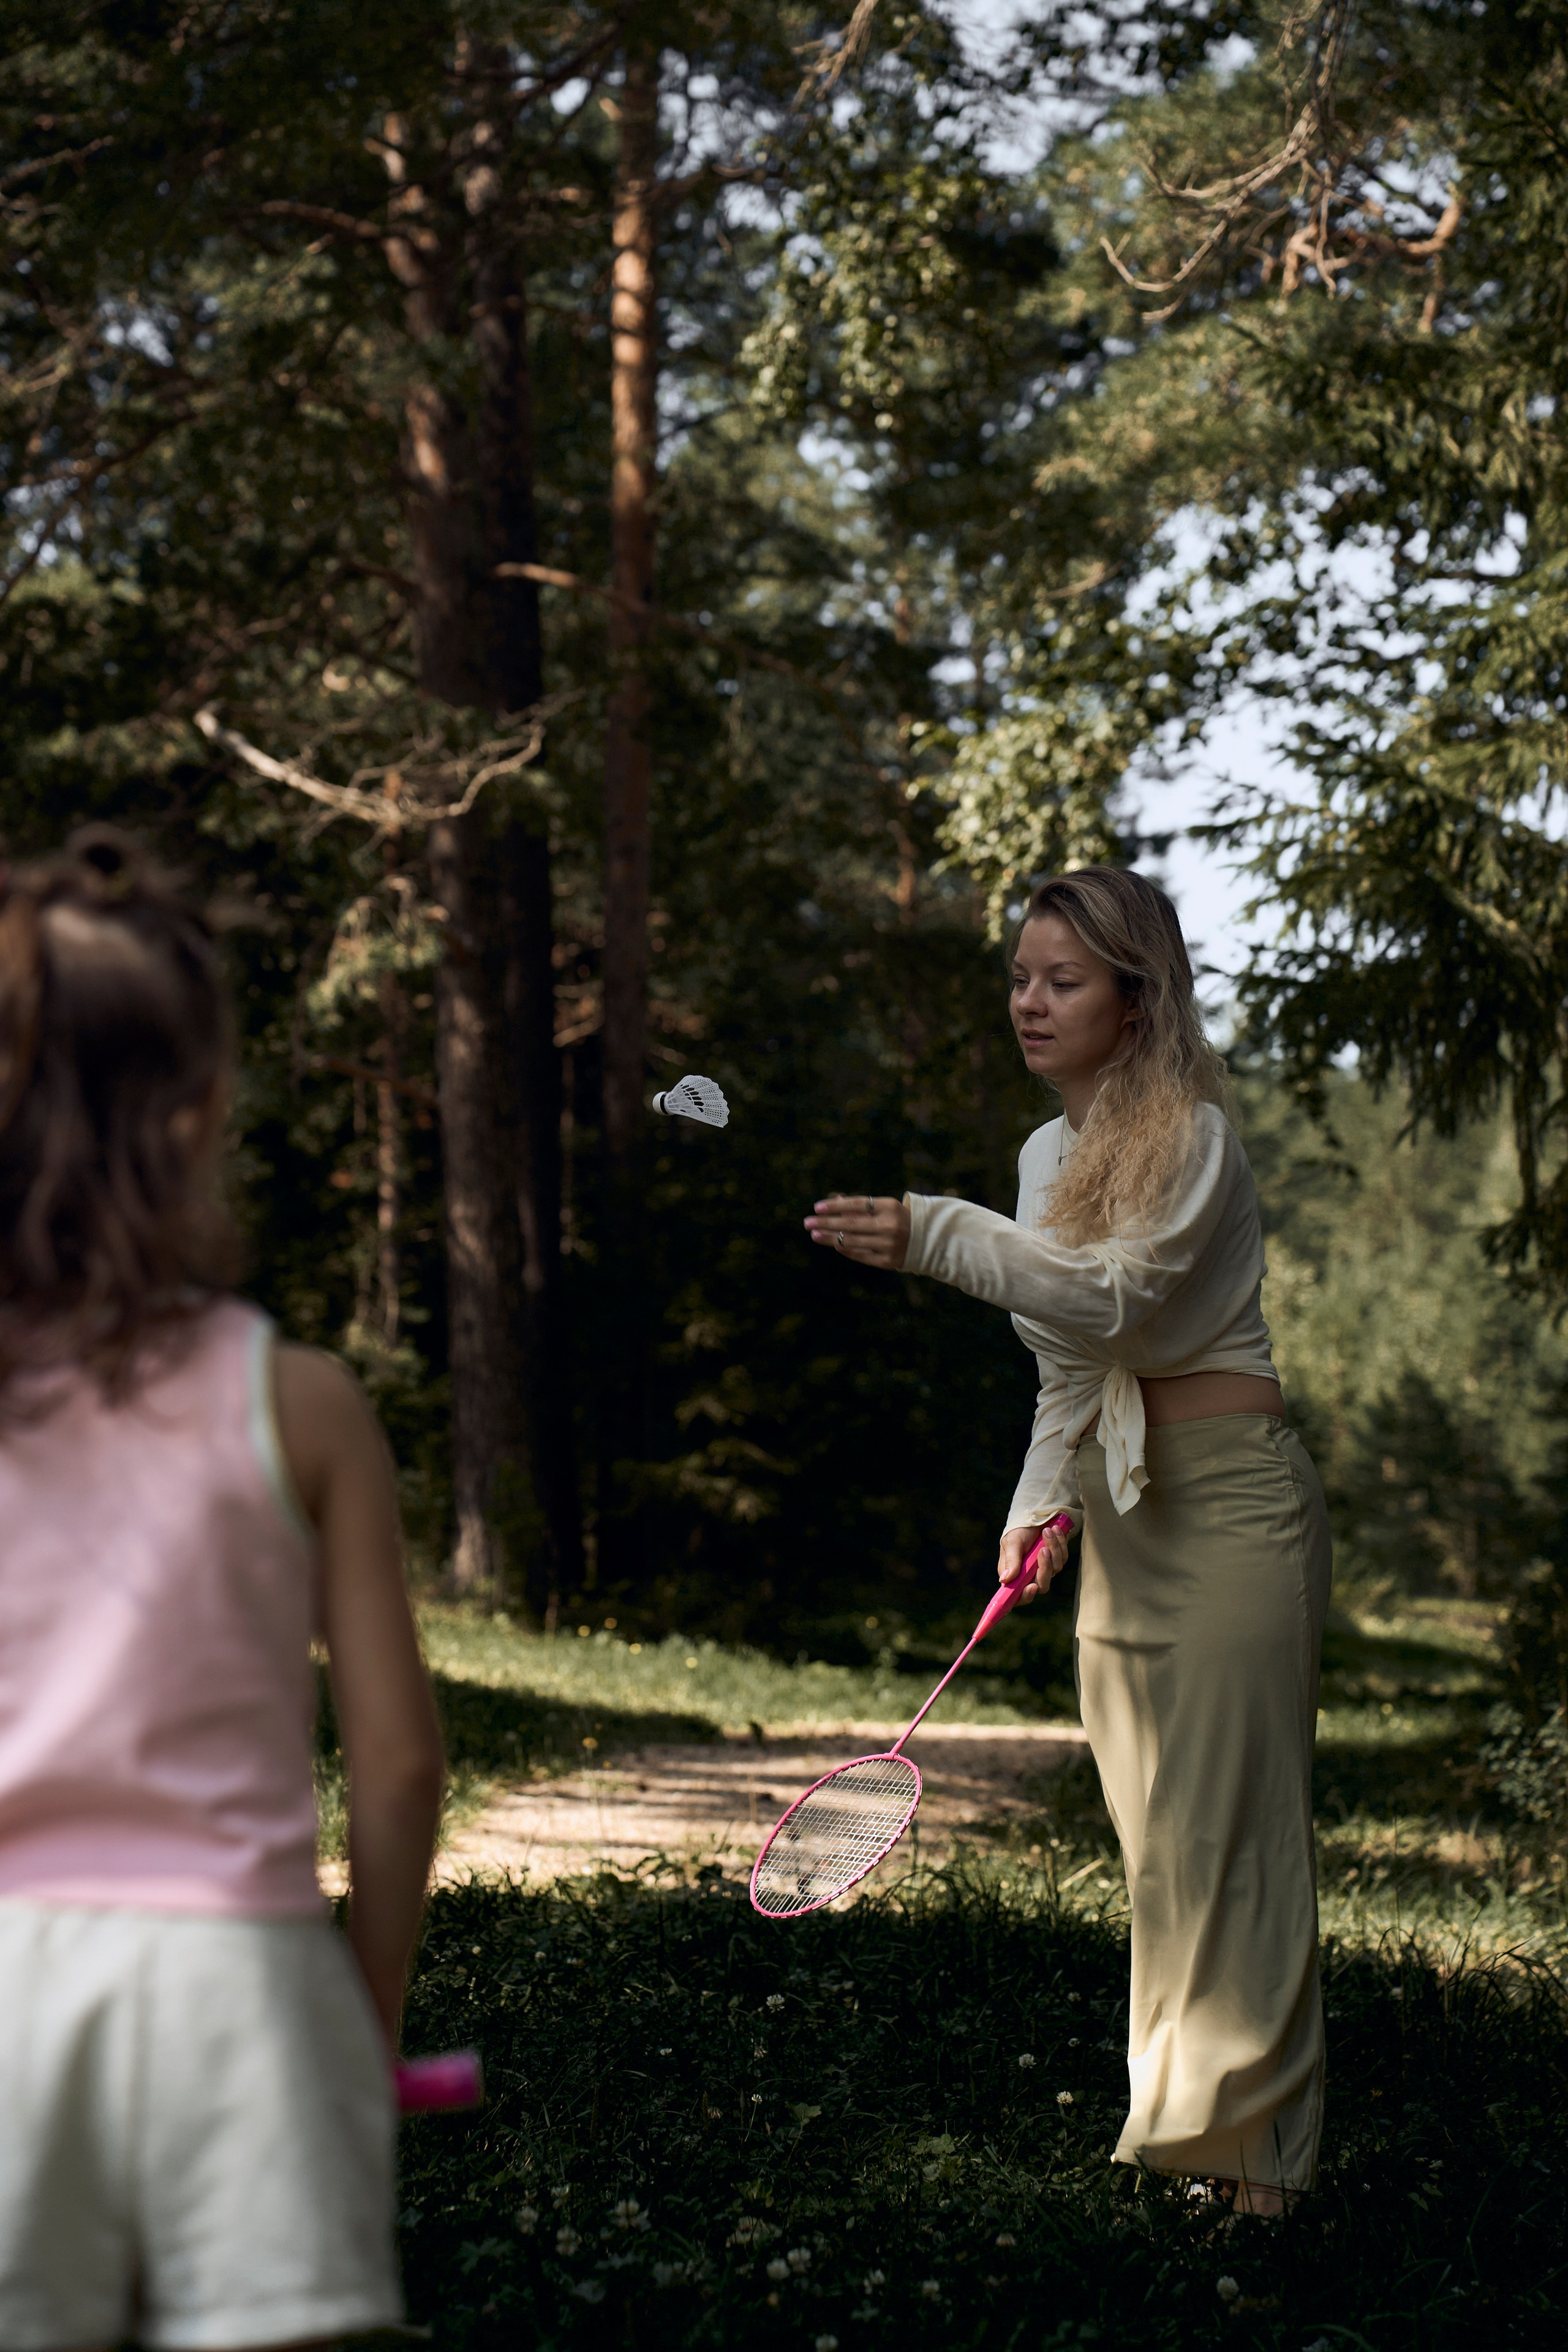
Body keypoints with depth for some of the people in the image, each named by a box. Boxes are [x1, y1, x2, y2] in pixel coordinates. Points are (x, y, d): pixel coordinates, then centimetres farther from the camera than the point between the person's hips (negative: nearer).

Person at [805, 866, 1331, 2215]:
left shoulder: (1192, 1136, -9)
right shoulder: (1049, 1154, 16)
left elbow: (1115, 1296, -25)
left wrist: (933, 1239, -33)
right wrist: (1039, 1503, 13)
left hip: (1227, 1498, -8)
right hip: (1117, 1514, 8)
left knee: (1229, 1819, -11)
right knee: (1156, 1829, 5)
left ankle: (1253, 2142, -9)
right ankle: (1183, 2116, 9)